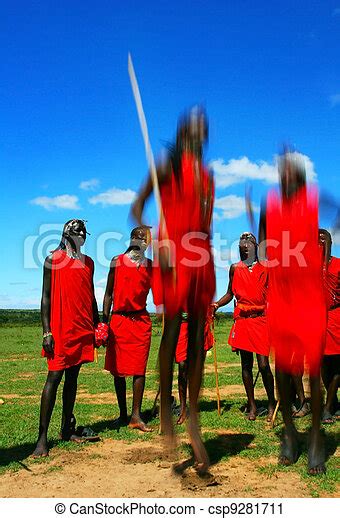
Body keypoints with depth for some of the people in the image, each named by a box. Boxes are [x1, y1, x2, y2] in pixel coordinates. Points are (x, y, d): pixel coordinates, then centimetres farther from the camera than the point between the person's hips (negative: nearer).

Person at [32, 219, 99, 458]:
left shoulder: (88, 262, 16)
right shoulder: (53, 260, 0)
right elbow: (46, 296, -4)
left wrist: (97, 325, 15)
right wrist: (46, 331, -11)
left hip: (83, 329, 6)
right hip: (61, 329, -5)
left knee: (72, 377, 10)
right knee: (54, 378, -7)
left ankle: (67, 429, 17)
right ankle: (42, 438, -4)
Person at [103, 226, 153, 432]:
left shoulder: (151, 265, 8)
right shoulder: (117, 261, 3)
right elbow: (109, 293, 5)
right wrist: (104, 321, 1)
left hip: (141, 320, 1)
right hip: (119, 320, 0)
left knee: (139, 369, -2)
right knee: (118, 369, 6)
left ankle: (136, 416, 3)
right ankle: (123, 414, 19)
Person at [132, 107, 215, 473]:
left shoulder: (208, 176, 21)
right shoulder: (168, 165, 4)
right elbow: (137, 206, -1)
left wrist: (208, 253, 16)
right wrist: (157, 239, -16)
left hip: (202, 256, 5)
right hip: (174, 253, -5)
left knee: (198, 336, 3)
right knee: (172, 328, -8)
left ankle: (193, 419, 11)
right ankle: (165, 411, 4)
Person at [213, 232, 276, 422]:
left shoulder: (265, 268, 5)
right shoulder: (235, 268, 11)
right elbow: (230, 293, 18)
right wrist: (217, 304, 2)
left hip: (261, 319, -2)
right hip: (242, 320, 2)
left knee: (263, 364, -7)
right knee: (246, 364, 7)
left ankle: (271, 403, 12)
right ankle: (252, 405, 19)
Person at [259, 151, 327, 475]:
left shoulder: (317, 202, 0)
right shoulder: (270, 205, 7)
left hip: (311, 299, -2)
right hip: (279, 299, 3)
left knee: (313, 370, -1)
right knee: (283, 368, 8)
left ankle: (315, 440, 16)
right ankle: (289, 433, 26)